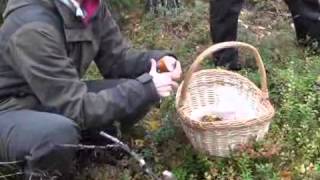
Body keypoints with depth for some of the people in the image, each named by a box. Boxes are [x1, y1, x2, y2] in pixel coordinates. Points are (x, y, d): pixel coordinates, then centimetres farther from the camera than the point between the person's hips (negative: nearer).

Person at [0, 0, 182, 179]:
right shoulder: (32, 28, -31)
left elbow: (117, 58, 3)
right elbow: (76, 108, -31)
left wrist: (157, 60, -16)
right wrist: (146, 88, -28)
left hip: (63, 100, 7)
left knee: (138, 89, -8)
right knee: (61, 132, -39)